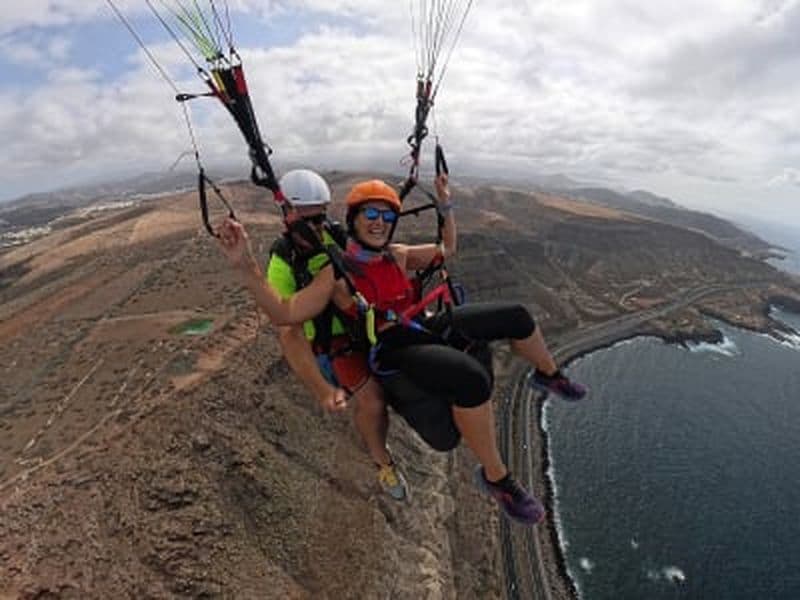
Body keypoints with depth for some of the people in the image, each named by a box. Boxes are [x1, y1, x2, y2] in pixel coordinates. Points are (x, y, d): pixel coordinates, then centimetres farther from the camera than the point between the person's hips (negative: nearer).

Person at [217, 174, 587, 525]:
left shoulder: (398, 255, 9)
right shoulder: (337, 273, -9)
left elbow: (447, 250, 24)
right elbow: (285, 314, -20)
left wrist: (445, 206, 16)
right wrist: (245, 268, -31)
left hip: (427, 329, 7)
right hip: (393, 353, -7)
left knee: (516, 316, 1)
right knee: (472, 378, -37)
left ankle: (549, 376, 32)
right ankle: (495, 477, -13)